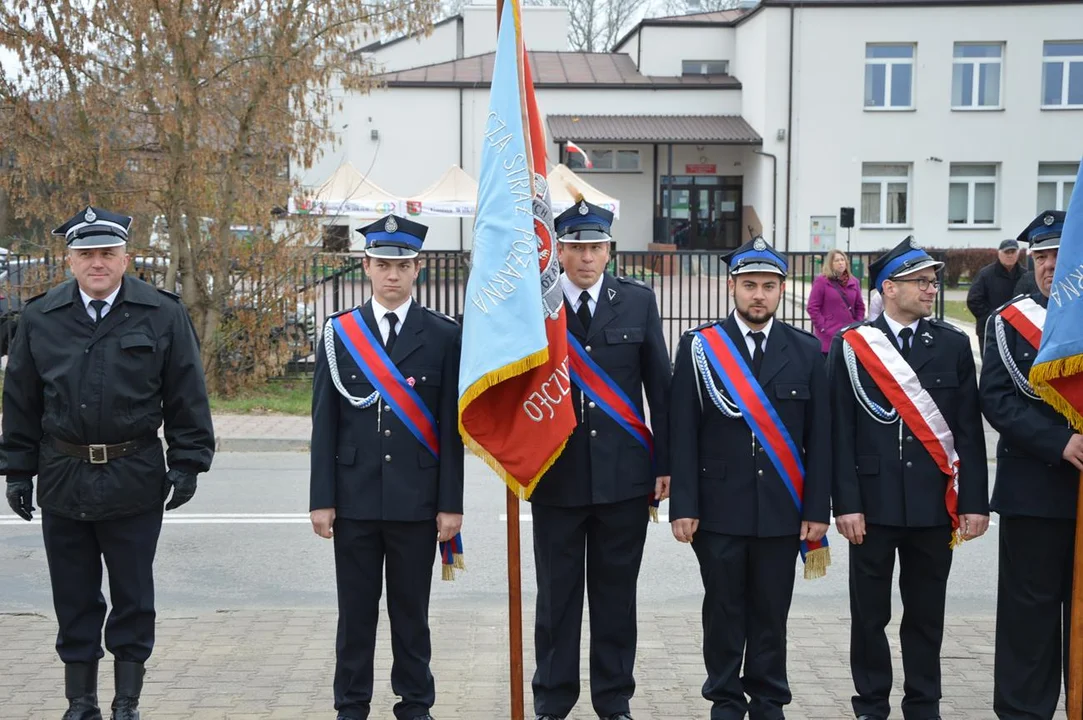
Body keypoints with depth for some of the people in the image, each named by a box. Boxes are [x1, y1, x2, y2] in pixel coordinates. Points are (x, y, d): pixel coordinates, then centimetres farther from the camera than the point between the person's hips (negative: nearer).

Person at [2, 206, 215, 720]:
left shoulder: (163, 315, -2)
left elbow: (187, 398, 0)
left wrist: (187, 462, -4)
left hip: (134, 481, -2)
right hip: (62, 480, 2)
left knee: (133, 599, 7)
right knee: (74, 600, 11)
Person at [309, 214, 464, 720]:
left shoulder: (443, 335, 1)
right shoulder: (338, 333, 4)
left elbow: (452, 427, -1)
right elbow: (324, 424, 3)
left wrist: (451, 503, -4)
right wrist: (321, 498, -2)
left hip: (416, 499, -1)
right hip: (355, 497, 1)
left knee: (411, 609, 8)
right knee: (356, 608, 9)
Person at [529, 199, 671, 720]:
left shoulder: (638, 301, 2)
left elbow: (660, 388, 5)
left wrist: (663, 463, 2)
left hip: (624, 474, 1)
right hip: (555, 475, -1)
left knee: (616, 593, 10)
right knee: (557, 593, 9)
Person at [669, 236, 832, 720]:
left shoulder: (806, 351, 5)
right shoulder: (699, 346, 0)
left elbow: (819, 437, 4)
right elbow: (683, 434, -3)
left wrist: (817, 509, -1)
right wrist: (683, 507, -8)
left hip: (782, 511, 1)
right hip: (719, 509, -1)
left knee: (772, 614, 9)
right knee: (724, 612, 7)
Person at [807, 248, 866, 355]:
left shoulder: (853, 282, 11)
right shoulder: (821, 281, -3)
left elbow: (860, 306, 17)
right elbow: (812, 307, -6)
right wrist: (823, 327, -12)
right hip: (828, 336, -4)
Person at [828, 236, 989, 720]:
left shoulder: (953, 345, 5)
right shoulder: (851, 346, -2)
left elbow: (969, 431, 3)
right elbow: (842, 433, -4)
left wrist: (974, 502, -2)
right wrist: (847, 505, -9)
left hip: (933, 503, 2)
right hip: (874, 501, -1)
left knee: (926, 613, 10)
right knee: (869, 612, 7)